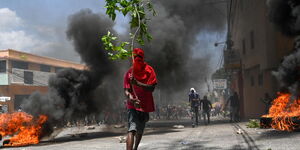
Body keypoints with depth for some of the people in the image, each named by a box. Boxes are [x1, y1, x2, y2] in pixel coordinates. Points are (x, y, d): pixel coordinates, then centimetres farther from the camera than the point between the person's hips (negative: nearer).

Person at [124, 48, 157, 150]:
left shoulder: (149, 70, -2)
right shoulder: (129, 73, -1)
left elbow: (151, 88, -12)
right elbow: (126, 90, -7)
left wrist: (137, 83, -25)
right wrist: (130, 97, -30)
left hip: (145, 105, 2)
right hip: (133, 106, -2)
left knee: (140, 130, 18)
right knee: (132, 130, -21)